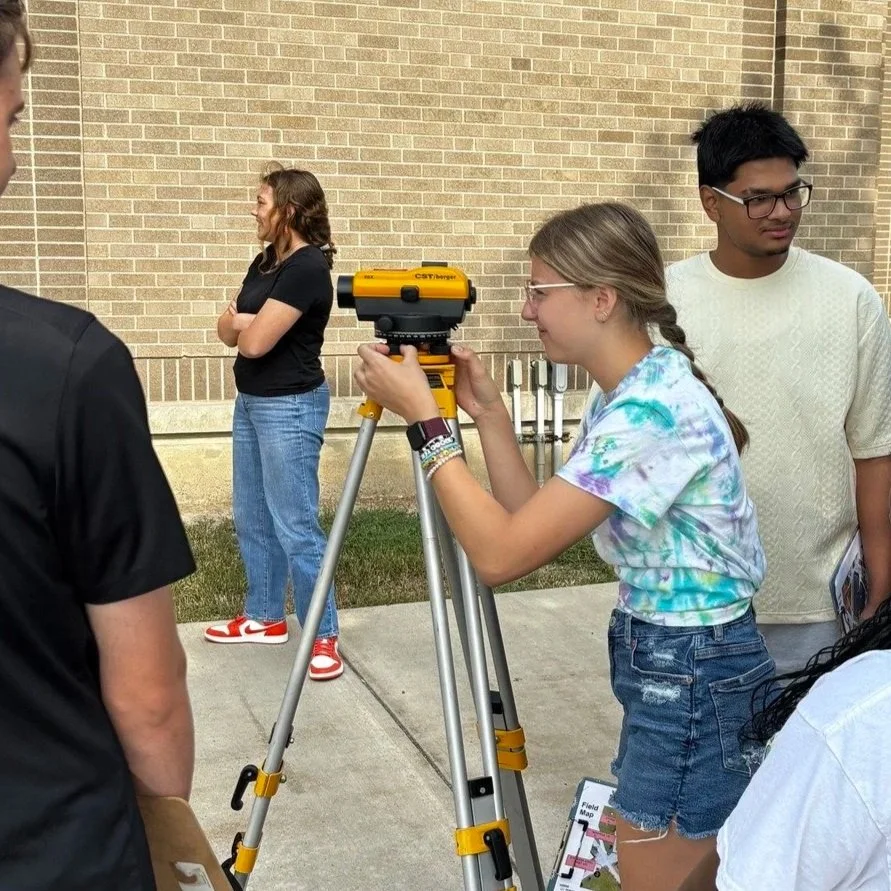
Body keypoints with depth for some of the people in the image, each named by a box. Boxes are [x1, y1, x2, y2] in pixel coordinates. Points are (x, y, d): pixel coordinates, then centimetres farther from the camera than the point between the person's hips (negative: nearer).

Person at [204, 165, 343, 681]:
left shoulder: (309, 268, -17)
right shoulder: (264, 263, 12)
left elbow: (256, 341, -21)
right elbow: (229, 331, 8)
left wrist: (246, 324, 1)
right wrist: (241, 320, -14)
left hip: (291, 407, -10)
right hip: (251, 402, 10)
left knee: (295, 525, -7)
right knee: (252, 519, 15)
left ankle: (324, 636, 1)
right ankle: (265, 618, 28)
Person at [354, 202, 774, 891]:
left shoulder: (654, 407, -26)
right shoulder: (626, 395, 5)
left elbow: (502, 554, -28)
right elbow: (535, 532, 6)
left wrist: (426, 421, -21)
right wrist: (489, 414, 1)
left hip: (694, 681, -10)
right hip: (667, 668, 10)